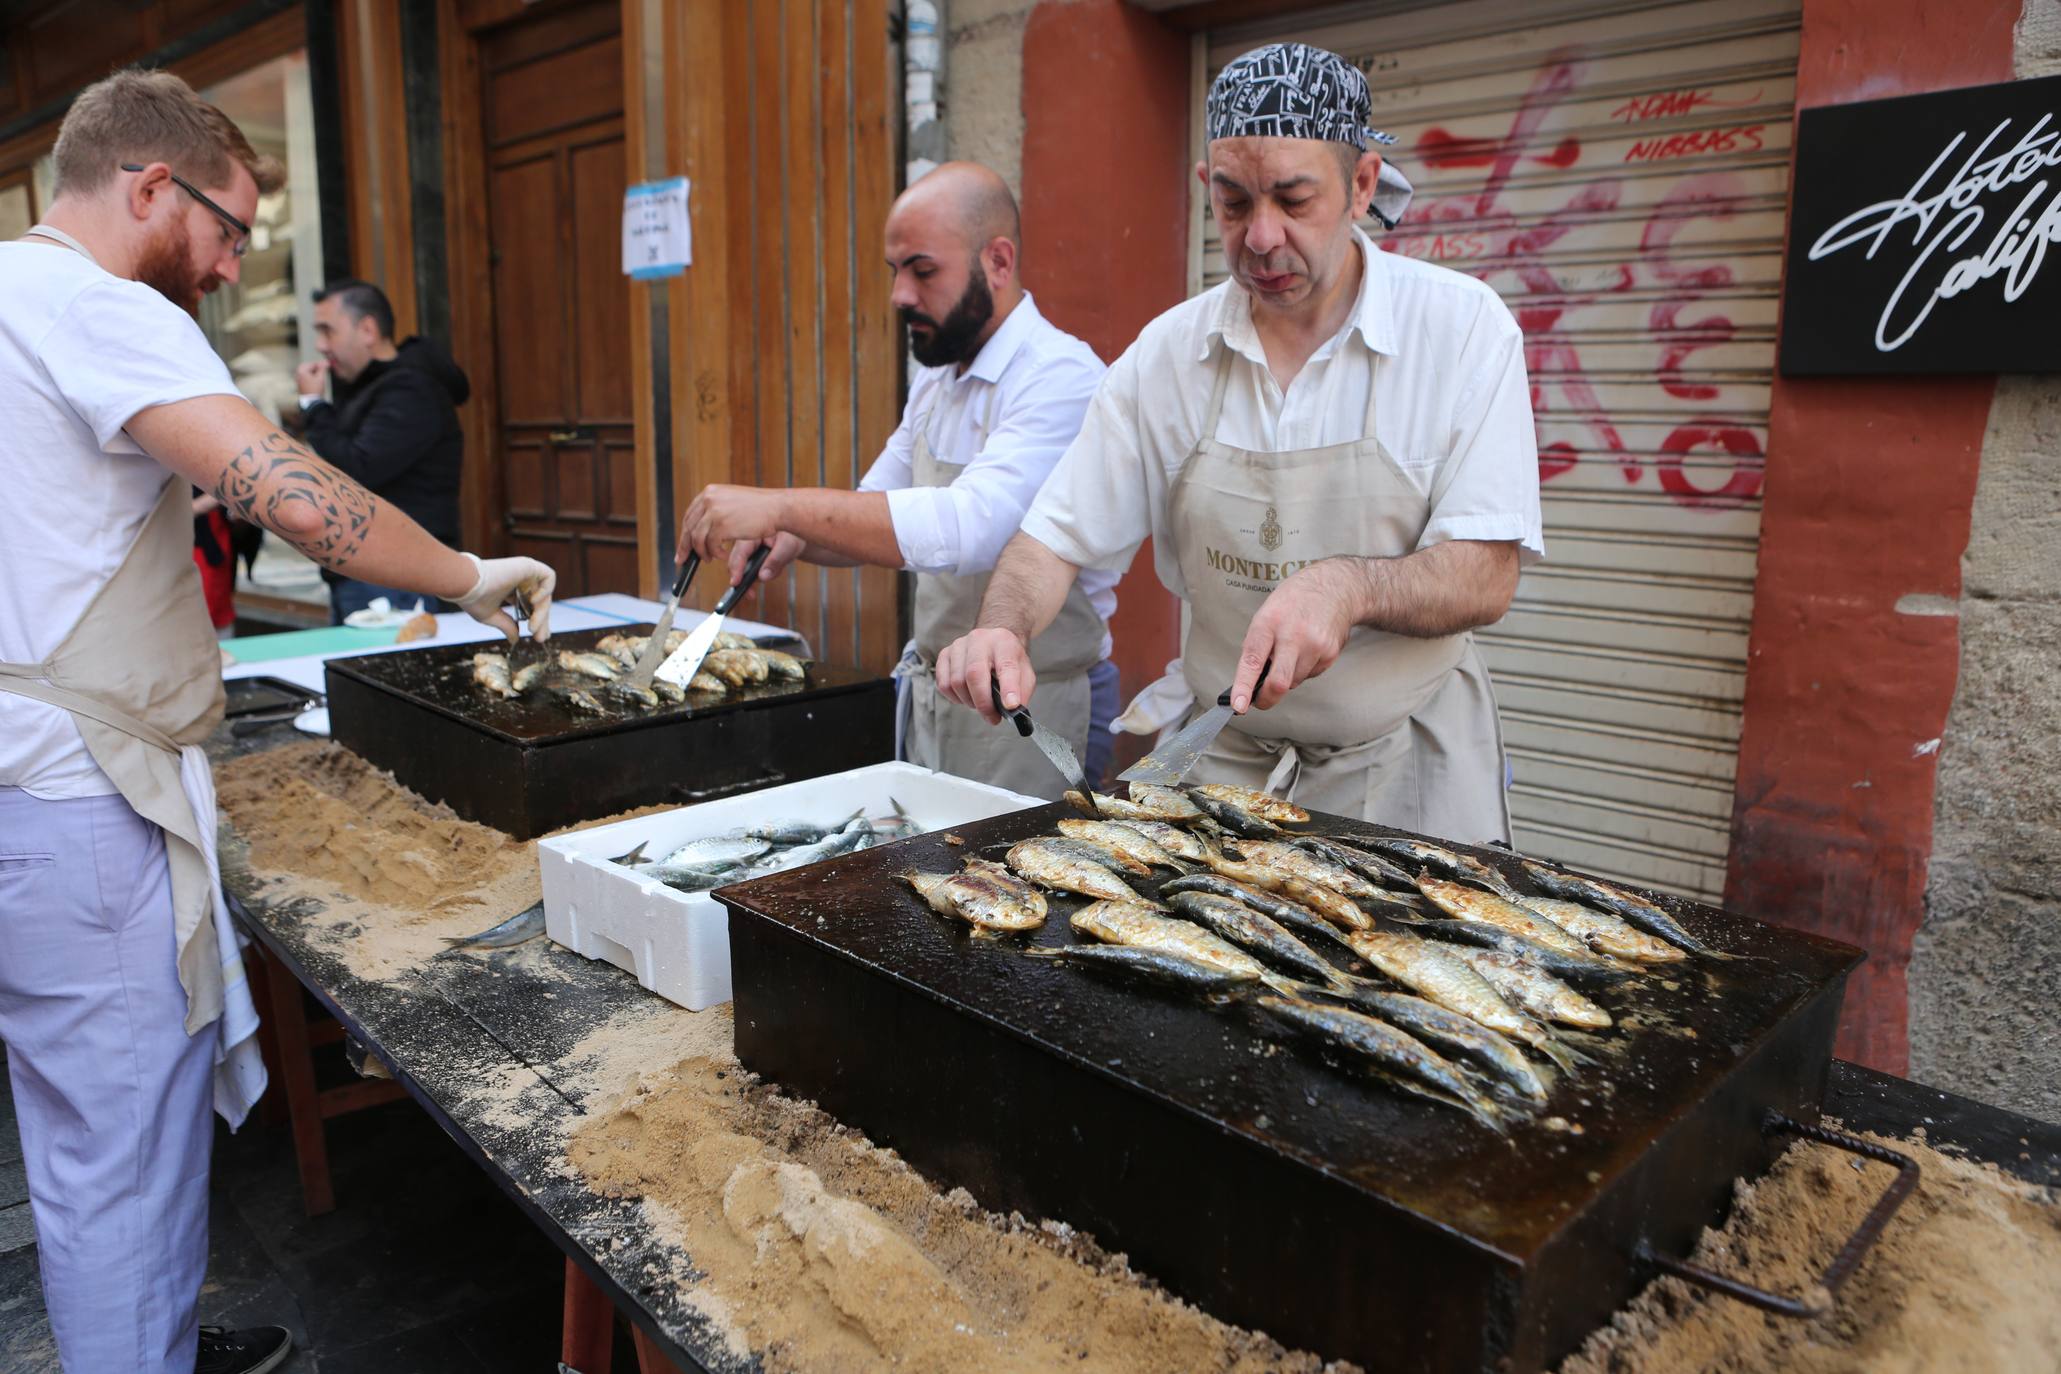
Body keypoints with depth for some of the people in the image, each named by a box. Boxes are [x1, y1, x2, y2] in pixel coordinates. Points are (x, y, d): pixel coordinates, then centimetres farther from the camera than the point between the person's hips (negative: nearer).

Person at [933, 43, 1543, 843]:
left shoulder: (1461, 326, -12)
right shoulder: (1168, 352, -3)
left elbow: (1485, 580, -14)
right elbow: (1060, 536, -1)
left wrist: (1350, 586, -33)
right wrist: (1002, 629, -21)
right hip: (1224, 768, 2)